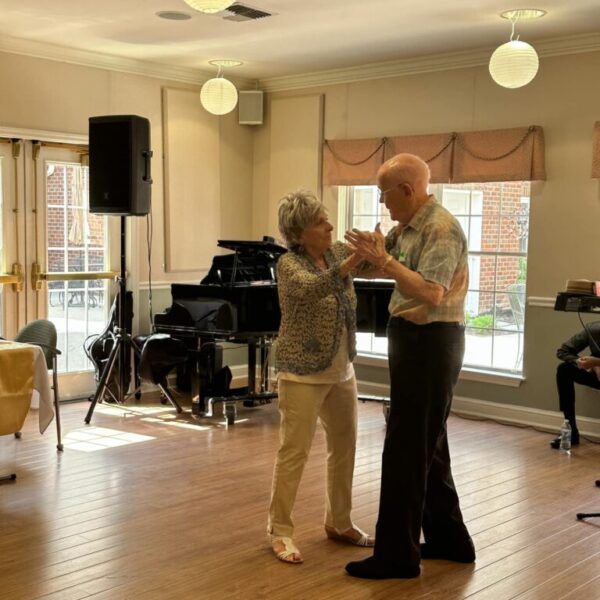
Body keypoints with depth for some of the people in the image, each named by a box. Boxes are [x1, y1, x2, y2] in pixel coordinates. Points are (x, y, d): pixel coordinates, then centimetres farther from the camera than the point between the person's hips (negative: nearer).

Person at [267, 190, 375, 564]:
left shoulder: (337, 252, 6)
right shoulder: (289, 264, -14)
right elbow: (313, 288, -34)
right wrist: (350, 263, -45)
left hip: (342, 371, 7)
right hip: (303, 374, -7)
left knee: (345, 448, 14)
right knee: (294, 453, -1)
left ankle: (339, 523, 29)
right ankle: (281, 531, 12)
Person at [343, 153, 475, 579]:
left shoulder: (441, 229, -18)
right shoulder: (407, 227, 11)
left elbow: (430, 293, -29)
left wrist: (382, 259, -26)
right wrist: (369, 252, -2)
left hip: (431, 344, -10)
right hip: (414, 339, 10)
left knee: (406, 448, -5)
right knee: (427, 445, 17)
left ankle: (397, 555, 4)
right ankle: (449, 539, 29)